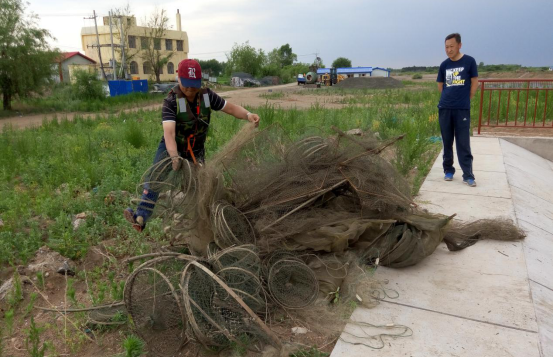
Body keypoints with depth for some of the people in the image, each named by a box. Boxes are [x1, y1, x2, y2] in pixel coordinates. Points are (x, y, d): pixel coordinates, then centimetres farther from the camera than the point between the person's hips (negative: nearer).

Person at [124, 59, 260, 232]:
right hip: (171, 149, -3)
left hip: (196, 152, 3)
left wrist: (248, 115, -24)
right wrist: (174, 157, -52)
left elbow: (230, 107, -4)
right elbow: (169, 132, -36)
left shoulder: (206, 95, -11)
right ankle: (140, 218, -32)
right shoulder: (171, 101, -23)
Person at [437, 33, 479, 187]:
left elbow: (475, 82, 3)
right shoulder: (444, 65, 7)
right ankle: (448, 170, 21)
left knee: (463, 144, -3)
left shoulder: (469, 61, -2)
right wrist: (449, 98, 10)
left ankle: (468, 175, 2)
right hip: (444, 108, 3)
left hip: (462, 109, -3)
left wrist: (466, 100, 4)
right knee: (447, 142, 9)